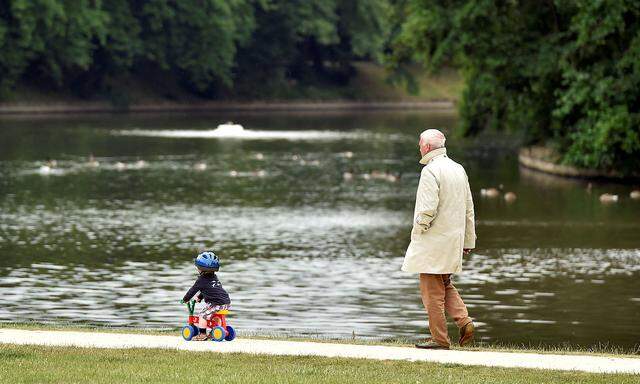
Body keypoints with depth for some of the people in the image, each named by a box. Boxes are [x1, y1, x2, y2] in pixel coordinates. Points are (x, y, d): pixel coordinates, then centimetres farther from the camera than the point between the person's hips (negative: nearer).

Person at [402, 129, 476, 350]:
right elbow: (468, 209, 15)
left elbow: (428, 209, -22)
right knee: (445, 285, 19)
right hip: (454, 238, 8)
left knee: (433, 290, -1)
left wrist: (417, 231, -7)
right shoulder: (458, 170, 11)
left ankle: (440, 338, 1)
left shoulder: (431, 170, -15)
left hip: (434, 240, -8)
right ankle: (464, 321, 3)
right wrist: (468, 241, 19)